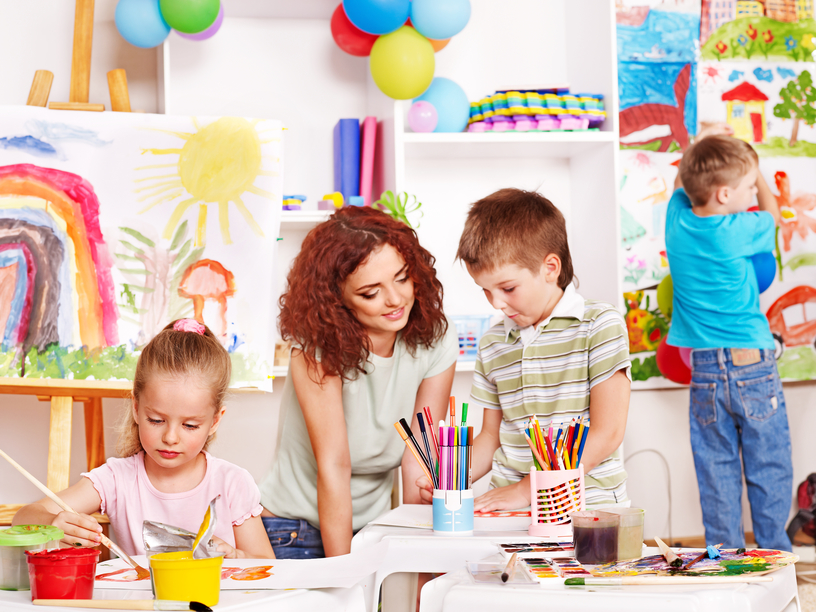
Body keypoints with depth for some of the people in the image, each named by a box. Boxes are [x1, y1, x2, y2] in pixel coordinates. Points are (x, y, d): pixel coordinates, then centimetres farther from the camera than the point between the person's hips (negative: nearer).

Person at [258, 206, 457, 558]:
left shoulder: (436, 339, -8)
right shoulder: (317, 346, -19)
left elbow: (418, 460, -4)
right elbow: (334, 466, -20)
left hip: (371, 526, 3)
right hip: (292, 532, -3)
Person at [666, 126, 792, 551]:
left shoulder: (677, 219, -2)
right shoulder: (738, 231, -13)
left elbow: (681, 184, 22)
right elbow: (771, 212, 10)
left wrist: (700, 144, 25)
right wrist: (757, 172, 21)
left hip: (705, 369, 4)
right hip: (753, 365, -4)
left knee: (717, 472, 9)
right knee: (769, 469, 7)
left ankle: (726, 556, 11)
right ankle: (774, 552, 13)